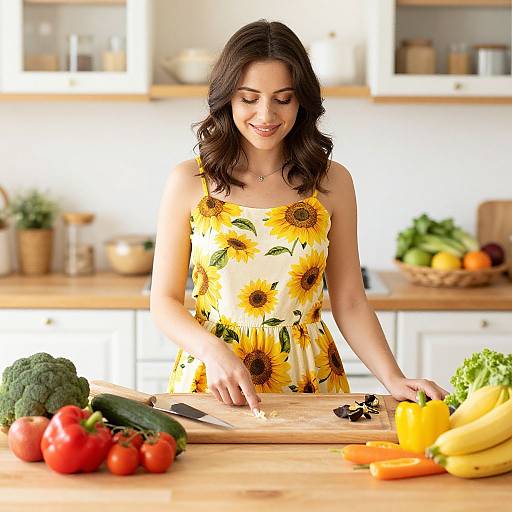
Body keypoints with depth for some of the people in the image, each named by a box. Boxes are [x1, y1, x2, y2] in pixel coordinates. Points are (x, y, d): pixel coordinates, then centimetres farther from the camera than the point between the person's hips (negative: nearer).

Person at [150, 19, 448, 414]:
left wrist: (393, 379, -7)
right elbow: (165, 300, 3)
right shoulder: (190, 182, 1)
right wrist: (213, 351, -15)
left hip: (308, 383, 1)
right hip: (210, 386, 0)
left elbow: (349, 302, 7)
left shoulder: (331, 182, 4)